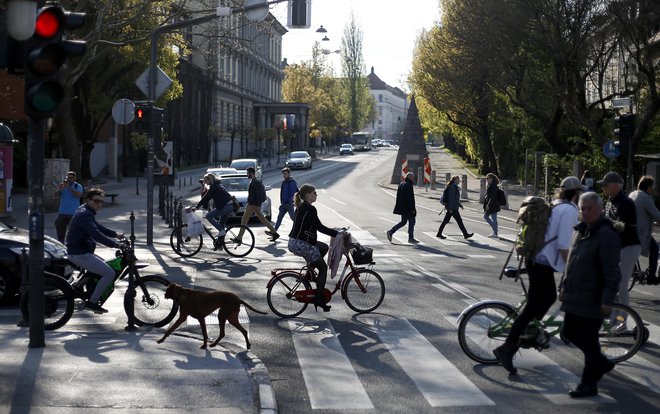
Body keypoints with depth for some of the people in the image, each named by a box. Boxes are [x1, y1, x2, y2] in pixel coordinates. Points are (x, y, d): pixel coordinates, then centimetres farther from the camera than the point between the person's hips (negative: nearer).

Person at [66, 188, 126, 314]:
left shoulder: (86, 212, 14)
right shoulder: (84, 215, -20)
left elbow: (98, 227, 26)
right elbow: (96, 235, -30)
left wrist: (115, 234, 18)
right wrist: (116, 245, -32)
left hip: (81, 252, 11)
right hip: (80, 254, -11)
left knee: (105, 265, 24)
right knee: (110, 273, -14)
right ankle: (92, 302, -8)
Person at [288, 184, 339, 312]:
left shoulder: (301, 208, 15)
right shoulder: (310, 209, -16)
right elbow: (319, 227, -16)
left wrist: (332, 231, 23)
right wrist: (336, 233, -10)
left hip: (293, 243, 9)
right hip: (302, 244, -9)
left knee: (324, 247, 25)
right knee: (323, 267, 5)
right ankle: (319, 299, 5)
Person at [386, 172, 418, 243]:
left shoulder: (401, 184, 12)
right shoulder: (408, 185, -18)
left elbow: (399, 197, 17)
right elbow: (410, 198, -22)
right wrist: (412, 209, -19)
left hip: (402, 207, 9)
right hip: (408, 208, -9)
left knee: (403, 222, 15)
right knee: (411, 221, 3)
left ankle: (390, 232, 5)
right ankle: (411, 238, 7)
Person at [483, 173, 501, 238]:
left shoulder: (494, 186, -18)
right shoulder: (489, 185, 13)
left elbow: (493, 196, -22)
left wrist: (489, 205, -23)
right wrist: (485, 205, 18)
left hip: (493, 205, -11)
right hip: (489, 205, 11)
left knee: (494, 219, -2)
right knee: (485, 216, 15)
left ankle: (495, 233, 6)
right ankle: (494, 229, 23)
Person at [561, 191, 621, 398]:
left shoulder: (607, 236, -16)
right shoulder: (581, 231, 11)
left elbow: (612, 273, -20)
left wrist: (607, 300, -23)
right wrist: (565, 288, 22)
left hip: (593, 300, -9)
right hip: (575, 296, 9)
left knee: (588, 340, -2)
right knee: (570, 333, 16)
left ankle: (589, 384, 11)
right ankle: (602, 363, 35)